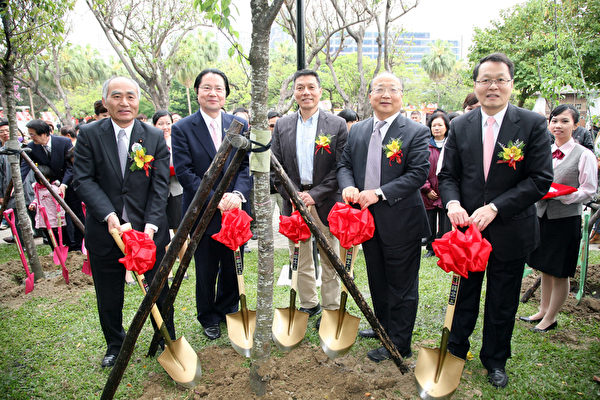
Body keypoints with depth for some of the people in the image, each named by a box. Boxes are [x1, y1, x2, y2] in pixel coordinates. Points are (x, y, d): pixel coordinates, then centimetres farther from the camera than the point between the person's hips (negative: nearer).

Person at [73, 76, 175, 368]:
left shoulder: (155, 137, -2)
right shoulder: (89, 134, -2)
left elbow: (160, 184, -6)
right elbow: (83, 180, -6)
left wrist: (151, 224, -16)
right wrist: (109, 215, -20)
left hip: (148, 229, 0)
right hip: (105, 230, 1)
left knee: (158, 290, 11)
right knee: (108, 297, 16)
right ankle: (115, 346, 39)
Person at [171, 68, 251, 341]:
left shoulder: (240, 125, 5)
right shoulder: (182, 129, -4)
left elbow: (248, 165, -1)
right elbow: (184, 172, -10)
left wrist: (238, 193, -18)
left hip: (235, 210, 3)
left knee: (233, 269, 15)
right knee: (206, 272, 11)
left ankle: (228, 312, 38)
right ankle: (208, 319, 34)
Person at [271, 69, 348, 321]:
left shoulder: (337, 125, -2)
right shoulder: (282, 125, 7)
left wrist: (314, 194, -14)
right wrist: (291, 194, -7)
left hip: (325, 202, -3)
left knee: (329, 260, 7)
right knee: (300, 259, 13)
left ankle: (330, 309, 22)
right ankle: (308, 305, 30)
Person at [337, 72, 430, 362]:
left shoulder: (417, 132, -7)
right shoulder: (357, 131, 10)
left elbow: (418, 173, -15)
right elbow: (344, 164, 11)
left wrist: (379, 193, -22)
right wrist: (348, 186, -12)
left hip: (401, 221, -6)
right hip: (367, 220, 6)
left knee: (401, 285, 6)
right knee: (377, 280, 21)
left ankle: (399, 345, 21)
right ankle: (383, 326, 42)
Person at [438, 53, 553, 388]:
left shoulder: (533, 124, -7)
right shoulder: (460, 126, 1)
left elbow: (541, 179, -12)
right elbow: (448, 175, 2)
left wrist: (494, 208, -21)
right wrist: (452, 203, -19)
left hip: (510, 231, -1)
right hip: (467, 227, 2)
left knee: (502, 303, 15)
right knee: (463, 297, 17)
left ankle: (495, 360, 38)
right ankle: (456, 351, 38)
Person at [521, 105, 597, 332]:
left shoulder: (584, 155, -8)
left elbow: (589, 190, -9)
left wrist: (560, 194, -22)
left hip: (566, 219, -5)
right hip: (542, 216, 5)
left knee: (560, 273, 6)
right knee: (545, 269, 18)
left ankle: (550, 318, 21)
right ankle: (542, 311, 33)